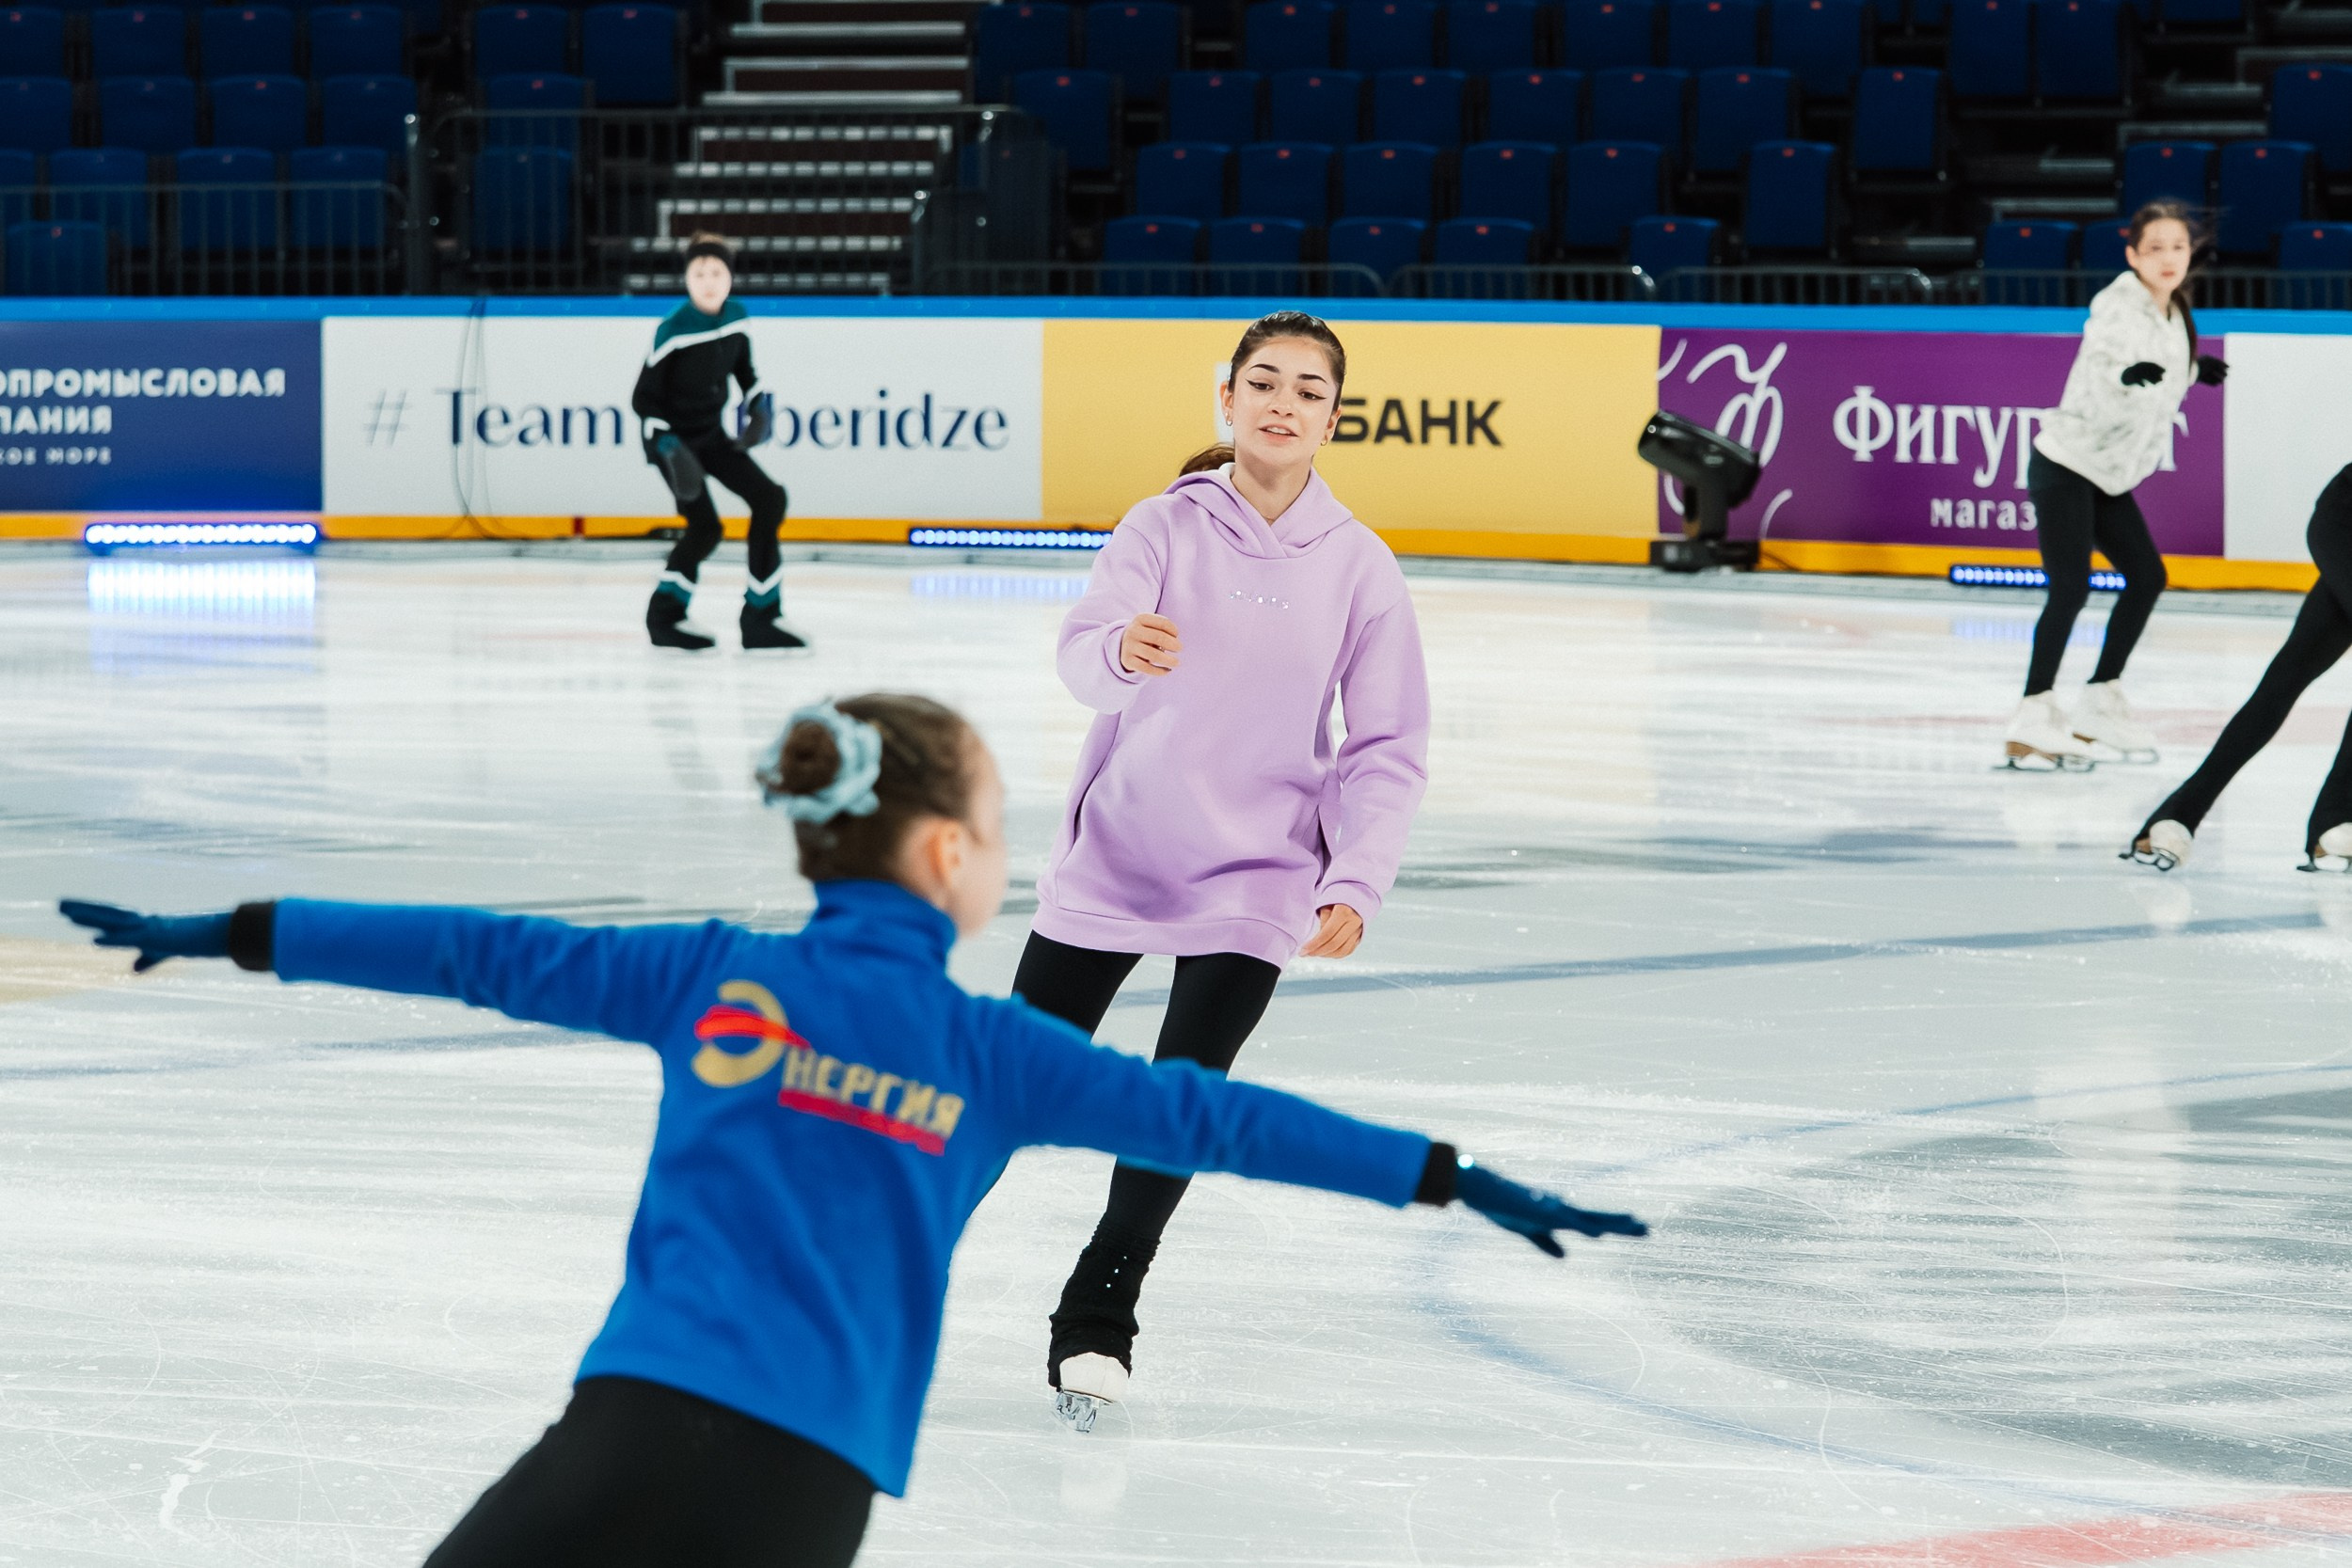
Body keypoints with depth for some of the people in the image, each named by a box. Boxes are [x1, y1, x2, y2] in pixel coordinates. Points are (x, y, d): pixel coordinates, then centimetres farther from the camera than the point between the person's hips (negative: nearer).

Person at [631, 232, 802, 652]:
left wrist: (759, 404, 1)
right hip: (673, 439, -7)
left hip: (711, 435, 7)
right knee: (705, 525, -16)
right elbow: (644, 398, -17)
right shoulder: (673, 332, -22)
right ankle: (664, 615, 4)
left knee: (769, 498, 1)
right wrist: (666, 445, -27)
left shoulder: (737, 319, -3)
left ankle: (760, 616, 7)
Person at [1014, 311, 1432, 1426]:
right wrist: (1123, 650, -47)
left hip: (1250, 879, 0)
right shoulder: (1165, 528, -7)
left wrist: (1354, 883, -11)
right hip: (1112, 858, 0)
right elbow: (1083, 648, -22)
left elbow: (1389, 748, 1)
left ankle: (1095, 1323, 7)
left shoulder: (1359, 567, -3)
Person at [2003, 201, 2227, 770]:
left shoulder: (2172, 313, 7)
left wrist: (2194, 371, 18)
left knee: (2147, 577, 11)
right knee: (2070, 587, -17)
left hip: (2108, 475, 9)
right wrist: (2126, 376, -53)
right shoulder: (2118, 308, -19)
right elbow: (2097, 384, -34)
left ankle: (2101, 702, 21)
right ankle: (2034, 718, -14)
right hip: (2065, 465, -9)